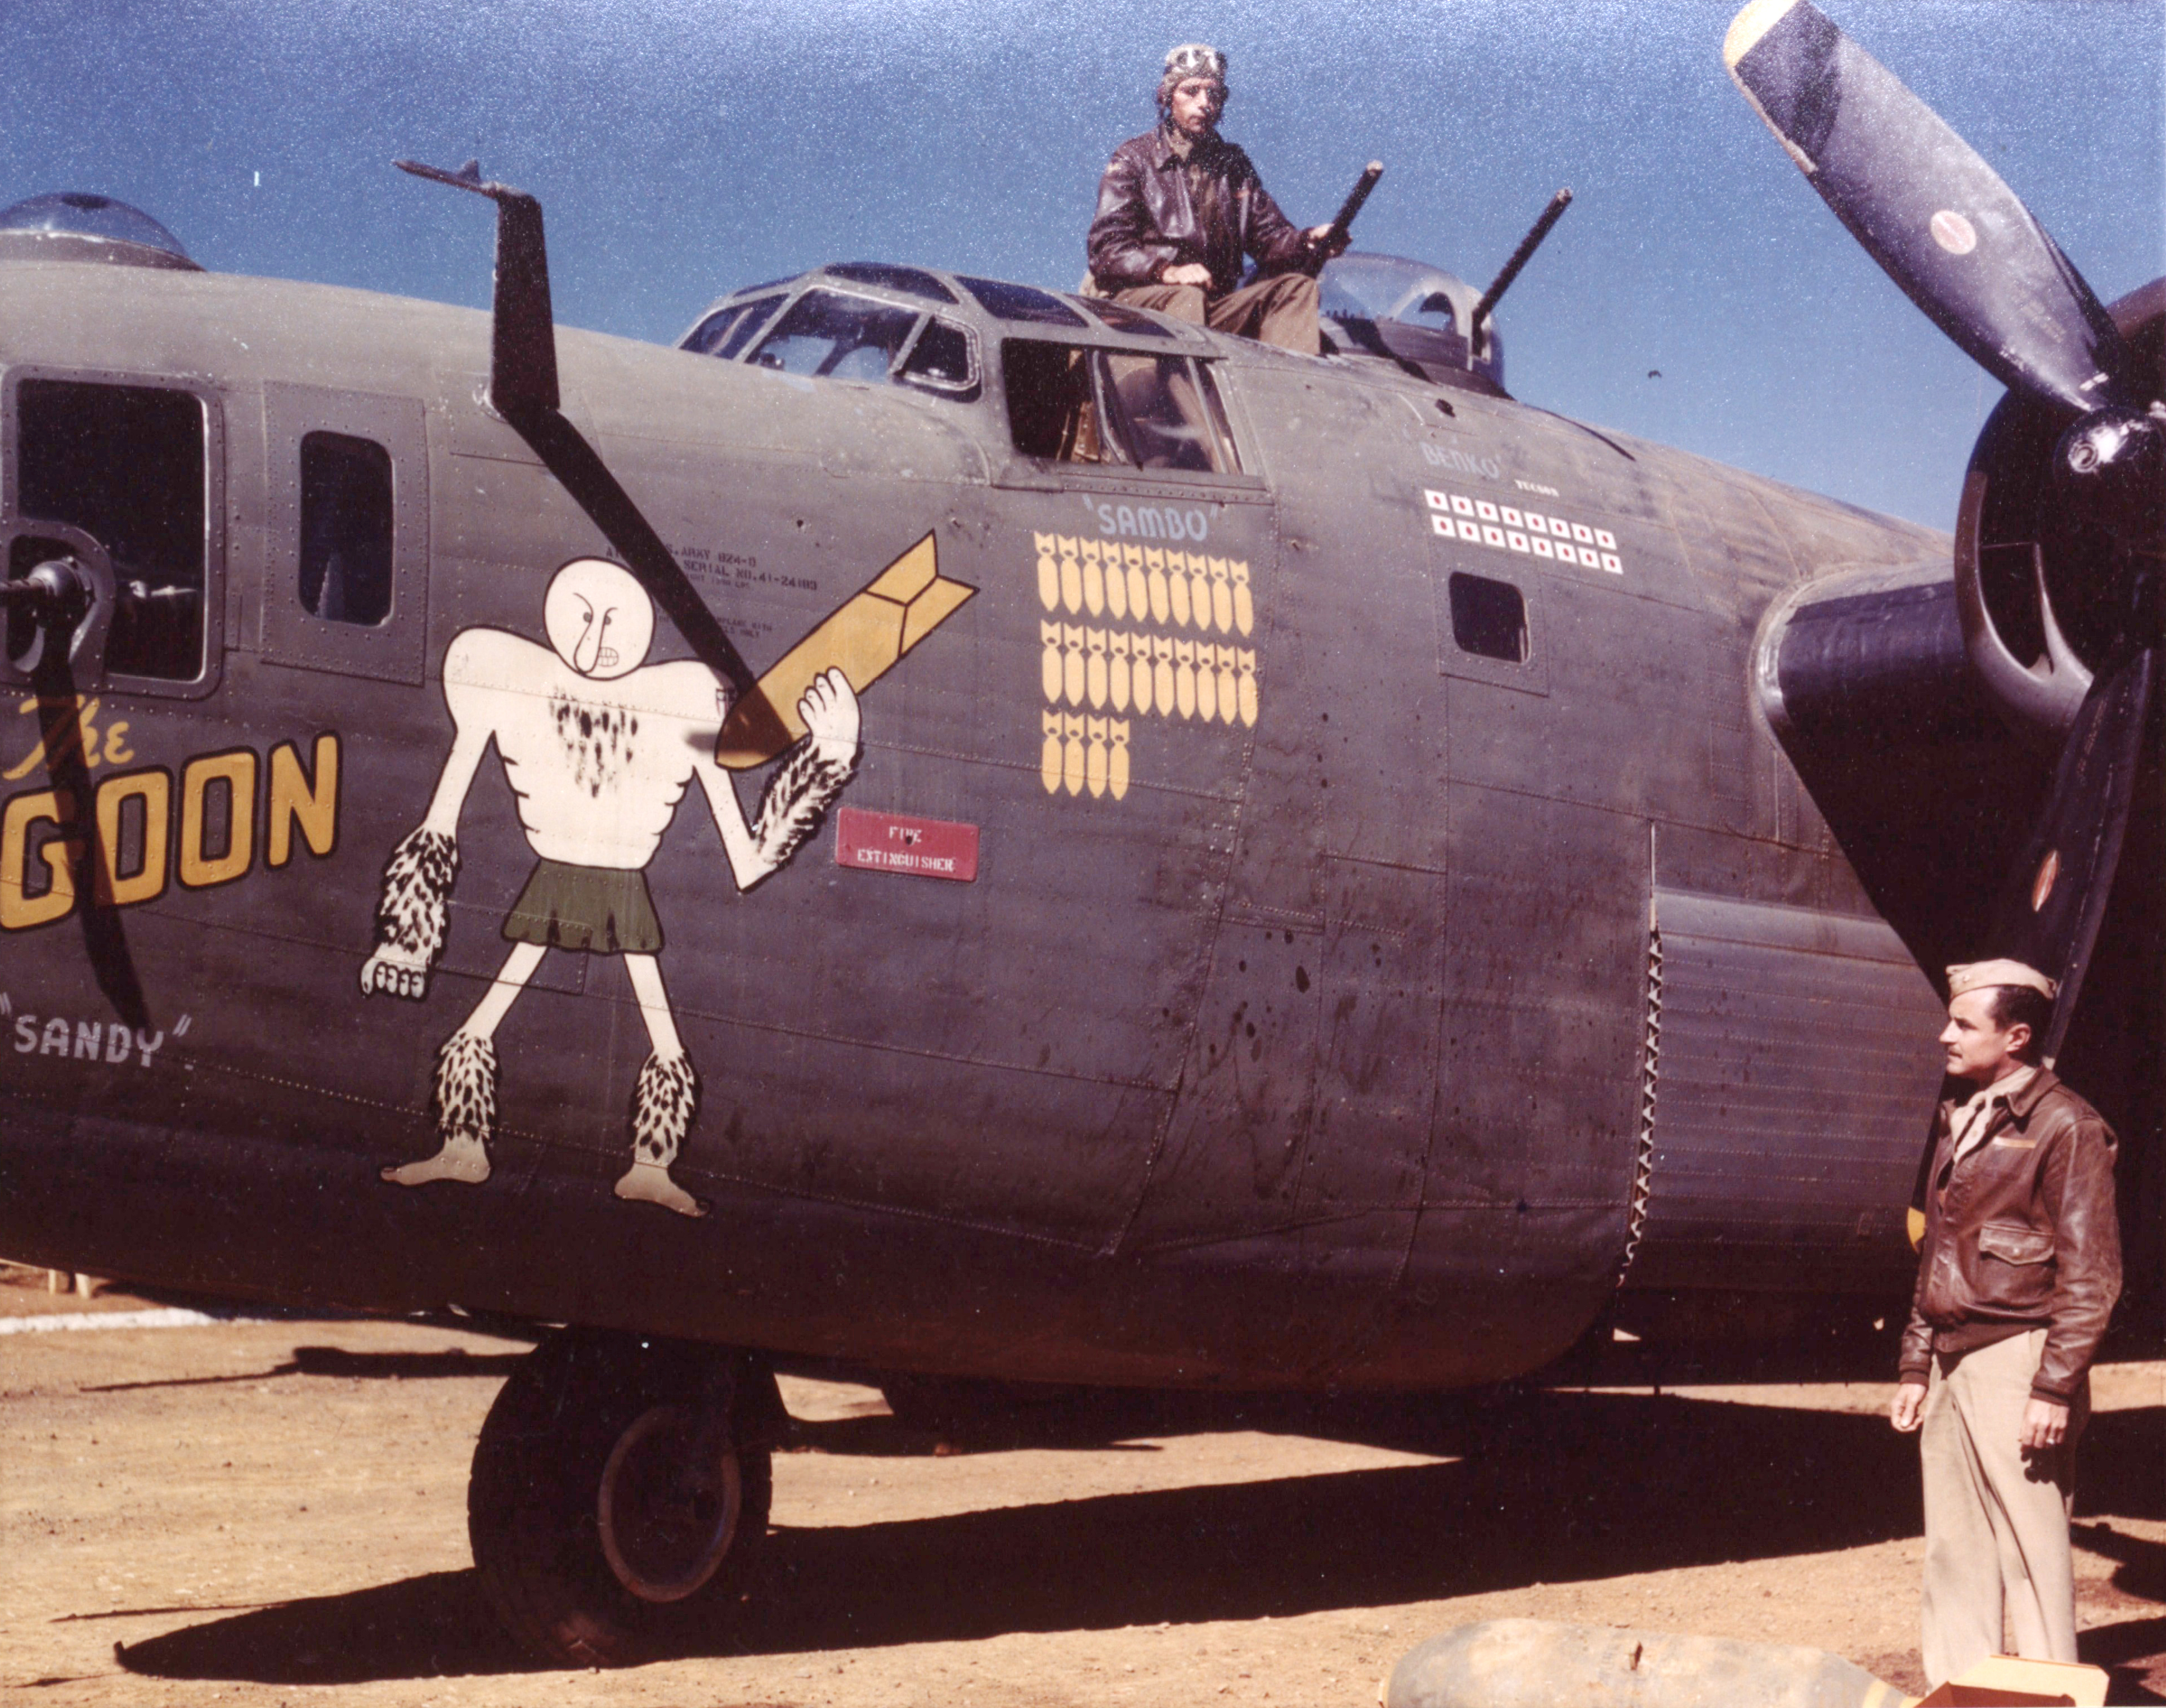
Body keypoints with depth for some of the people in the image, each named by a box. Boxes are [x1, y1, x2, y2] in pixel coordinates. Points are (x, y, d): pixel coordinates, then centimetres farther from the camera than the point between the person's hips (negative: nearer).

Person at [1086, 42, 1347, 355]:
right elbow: (1107, 249, -6)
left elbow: (1269, 238, 17)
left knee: (1297, 286, -13)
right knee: (1186, 297, -36)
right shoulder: (1134, 159, 5)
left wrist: (1310, 242, -7)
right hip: (1137, 301, -5)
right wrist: (1166, 270, -25)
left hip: (1217, 305, 5)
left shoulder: (1233, 164, 21)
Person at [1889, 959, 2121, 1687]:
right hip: (1952, 1363, 8)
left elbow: (2091, 1274, -12)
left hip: (2016, 1356, -8)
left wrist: (2055, 1387, -17)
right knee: (1954, 1550, 11)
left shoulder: (2063, 1125, -8)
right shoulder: (1960, 1122, 16)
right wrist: (1915, 1366, 17)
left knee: (2031, 1551, -3)